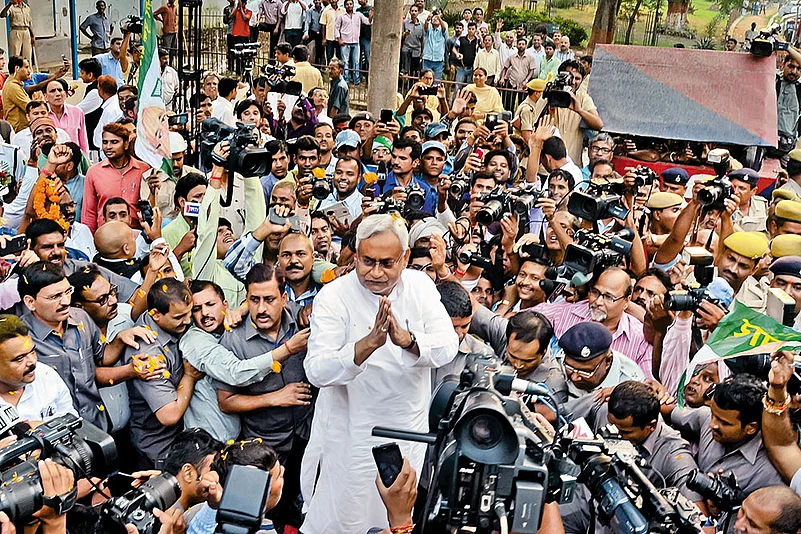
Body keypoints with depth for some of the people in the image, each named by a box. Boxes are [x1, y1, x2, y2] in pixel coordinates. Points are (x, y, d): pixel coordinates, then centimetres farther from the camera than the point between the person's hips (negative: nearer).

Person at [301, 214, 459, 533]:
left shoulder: (420, 286, -3)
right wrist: (369, 343, -39)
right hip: (351, 433, -4)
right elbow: (316, 371, -25)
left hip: (408, 427, 4)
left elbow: (448, 347, -14)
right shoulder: (334, 296, -15)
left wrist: (406, 338, -34)